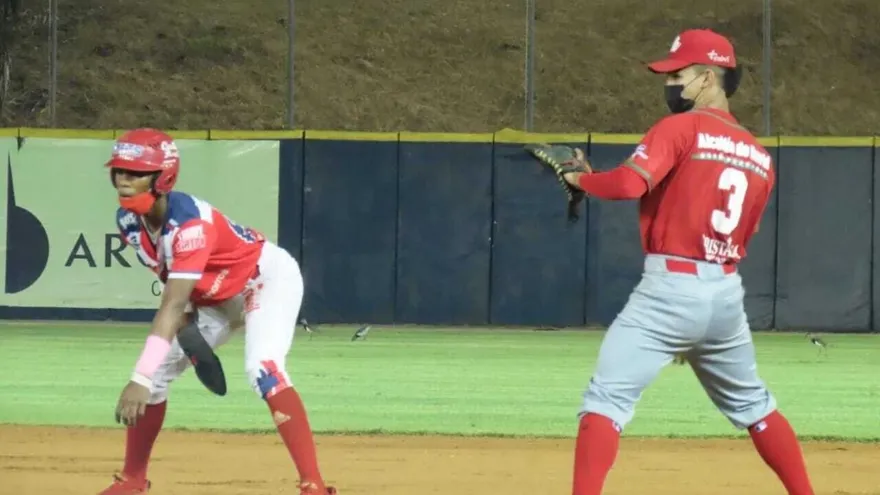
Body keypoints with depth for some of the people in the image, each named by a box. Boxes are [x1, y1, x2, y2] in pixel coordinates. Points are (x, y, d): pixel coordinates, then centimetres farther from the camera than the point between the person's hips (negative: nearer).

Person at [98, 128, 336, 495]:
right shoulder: (129, 220, -13)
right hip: (214, 297, 9)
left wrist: (139, 379, -51)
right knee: (156, 372, 4)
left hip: (269, 279, -9)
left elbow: (172, 306, -44)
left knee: (262, 368, -31)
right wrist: (185, 315, -9)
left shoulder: (189, 223, -37)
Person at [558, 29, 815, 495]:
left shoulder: (681, 128, -6)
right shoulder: (759, 157, 14)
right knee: (751, 404, 24)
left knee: (606, 398, -10)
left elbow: (630, 183, -20)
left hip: (669, 290, -7)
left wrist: (579, 179, -2)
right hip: (728, 293, 7)